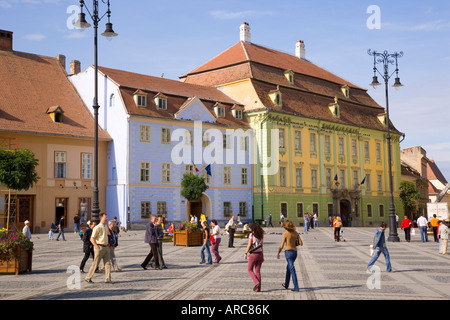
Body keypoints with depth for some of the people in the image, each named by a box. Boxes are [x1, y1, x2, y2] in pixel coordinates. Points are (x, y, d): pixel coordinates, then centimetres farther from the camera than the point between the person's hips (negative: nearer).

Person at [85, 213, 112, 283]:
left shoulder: (106, 227, 11)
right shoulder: (97, 228, -13)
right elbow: (92, 239, -14)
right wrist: (97, 247, -17)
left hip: (106, 247, 7)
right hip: (99, 247, -7)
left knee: (108, 263, 1)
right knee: (95, 263, 0)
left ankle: (108, 279, 3)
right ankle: (88, 278, 13)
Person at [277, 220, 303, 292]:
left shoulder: (285, 234, -9)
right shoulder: (296, 233, 4)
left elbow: (281, 246, -9)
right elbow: (301, 243, 2)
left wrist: (278, 253, 5)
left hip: (288, 252, -6)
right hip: (295, 252, 6)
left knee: (292, 270, -6)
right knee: (288, 268, 24)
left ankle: (296, 287, -9)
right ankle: (286, 284, 34)